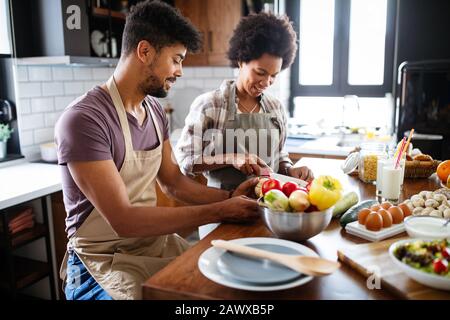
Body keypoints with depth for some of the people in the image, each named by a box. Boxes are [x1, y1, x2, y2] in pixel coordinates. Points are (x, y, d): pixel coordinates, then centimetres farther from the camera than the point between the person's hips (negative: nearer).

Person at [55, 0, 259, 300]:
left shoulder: (155, 110, 4)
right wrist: (218, 211, -23)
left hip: (157, 240, 7)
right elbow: (123, 220, -26)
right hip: (104, 259, -7)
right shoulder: (83, 119, -22)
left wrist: (228, 197, -6)